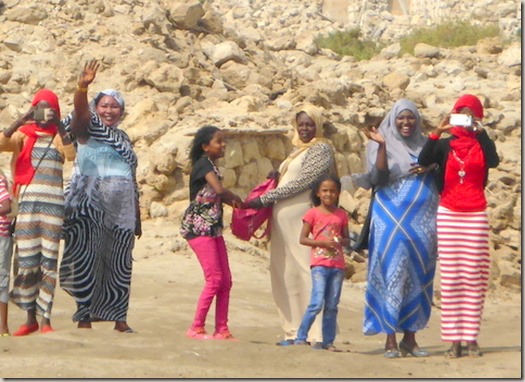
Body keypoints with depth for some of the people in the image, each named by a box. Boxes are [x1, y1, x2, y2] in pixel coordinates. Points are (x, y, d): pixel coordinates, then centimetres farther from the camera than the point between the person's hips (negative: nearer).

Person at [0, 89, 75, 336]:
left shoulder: (59, 137, 11)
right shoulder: (23, 135, 11)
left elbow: (72, 155, -9)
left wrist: (60, 128, -13)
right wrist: (20, 122, -12)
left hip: (53, 204, 0)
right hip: (28, 202, 0)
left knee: (49, 261, -2)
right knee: (26, 260, -1)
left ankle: (46, 318, 2)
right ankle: (30, 318, 7)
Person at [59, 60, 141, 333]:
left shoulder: (124, 139, 20)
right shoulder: (87, 128, 5)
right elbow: (80, 111, -19)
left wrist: (137, 217, 19)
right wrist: (82, 87, -40)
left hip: (121, 211, 5)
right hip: (89, 206, -5)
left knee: (119, 263, 4)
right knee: (86, 259, -9)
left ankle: (118, 317, 9)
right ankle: (84, 315, -7)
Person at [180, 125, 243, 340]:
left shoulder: (211, 166, 17)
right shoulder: (204, 163, -11)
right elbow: (219, 190, -24)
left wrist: (232, 201, -2)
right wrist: (237, 199, -7)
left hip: (213, 228, 9)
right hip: (198, 227, -9)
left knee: (226, 280, 5)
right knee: (214, 279, -11)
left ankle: (221, 330, 8)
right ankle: (196, 328, -4)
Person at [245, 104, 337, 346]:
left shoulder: (320, 149, -5)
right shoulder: (298, 150, 22)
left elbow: (302, 182, -13)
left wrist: (265, 199, -12)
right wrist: (278, 174, 6)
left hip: (302, 218, -9)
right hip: (284, 219, 9)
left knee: (304, 270, -12)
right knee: (284, 274, 6)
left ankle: (316, 332, -13)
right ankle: (294, 331, 10)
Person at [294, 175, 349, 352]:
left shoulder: (341, 215, 10)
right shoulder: (313, 213, 0)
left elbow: (347, 240, 16)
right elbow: (302, 239, -2)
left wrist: (340, 242, -8)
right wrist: (322, 242, -15)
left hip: (338, 265, 4)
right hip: (320, 263, -4)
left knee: (332, 306, 6)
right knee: (317, 303, -14)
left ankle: (328, 341, 12)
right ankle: (300, 338, -6)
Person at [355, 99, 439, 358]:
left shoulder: (425, 145, 13)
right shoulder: (382, 146, 0)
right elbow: (379, 177, -14)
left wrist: (430, 168, -6)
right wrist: (382, 145, -23)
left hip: (422, 220, 5)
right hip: (392, 217, -4)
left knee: (417, 277, 4)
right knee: (392, 273, -7)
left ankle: (410, 337, 10)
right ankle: (390, 339, -4)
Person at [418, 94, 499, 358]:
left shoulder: (482, 143, 8)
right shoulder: (446, 144, 7)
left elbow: (493, 161, -14)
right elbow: (424, 161, -11)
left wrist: (480, 132, -23)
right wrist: (436, 132, -20)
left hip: (475, 215, 0)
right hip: (448, 215, 0)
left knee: (474, 276, -2)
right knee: (450, 277, -3)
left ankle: (471, 337, 1)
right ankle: (453, 339, -1)